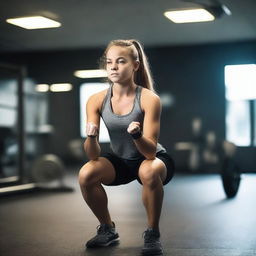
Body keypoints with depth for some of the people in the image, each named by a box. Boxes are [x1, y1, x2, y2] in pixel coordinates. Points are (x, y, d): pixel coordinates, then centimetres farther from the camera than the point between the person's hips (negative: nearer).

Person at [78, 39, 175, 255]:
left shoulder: (149, 99, -23)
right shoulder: (97, 100, -14)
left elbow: (150, 151, -26)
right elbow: (93, 156, -16)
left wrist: (137, 135, -46)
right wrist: (91, 137, -37)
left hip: (152, 159, -3)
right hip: (120, 161, 4)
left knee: (149, 172, -37)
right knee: (86, 174, -24)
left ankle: (152, 233, -12)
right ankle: (108, 230, 2)